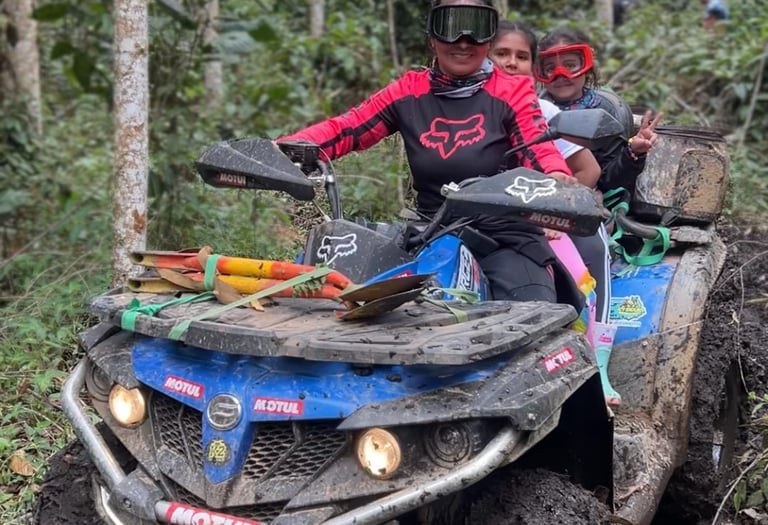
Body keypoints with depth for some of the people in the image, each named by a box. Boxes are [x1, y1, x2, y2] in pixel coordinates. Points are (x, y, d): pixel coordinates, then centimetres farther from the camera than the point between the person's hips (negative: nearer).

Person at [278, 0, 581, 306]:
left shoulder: (512, 92, 1)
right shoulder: (408, 92, 6)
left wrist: (557, 178, -37)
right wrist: (284, 150, -21)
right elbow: (344, 128, -2)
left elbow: (538, 148, -12)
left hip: (504, 236, -2)